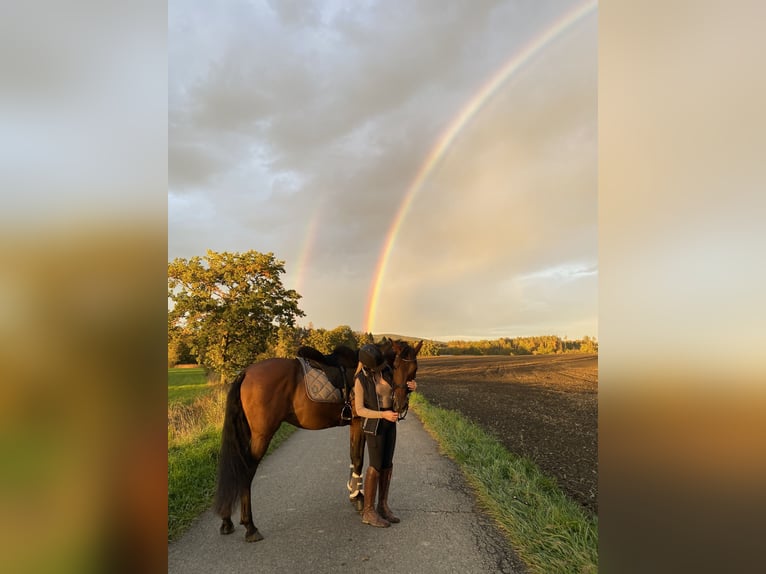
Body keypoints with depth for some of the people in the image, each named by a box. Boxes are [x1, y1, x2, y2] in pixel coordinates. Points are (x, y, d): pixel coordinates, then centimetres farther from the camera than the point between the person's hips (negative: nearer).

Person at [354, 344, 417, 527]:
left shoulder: (387, 370, -2)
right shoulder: (361, 380, -18)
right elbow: (359, 410, -17)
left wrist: (412, 386, -18)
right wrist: (383, 414, -29)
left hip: (389, 422, 6)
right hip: (374, 424, -6)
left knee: (387, 465, 9)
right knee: (376, 467, -4)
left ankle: (383, 507, 21)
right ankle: (368, 512, 9)